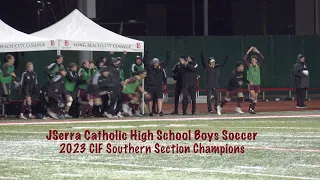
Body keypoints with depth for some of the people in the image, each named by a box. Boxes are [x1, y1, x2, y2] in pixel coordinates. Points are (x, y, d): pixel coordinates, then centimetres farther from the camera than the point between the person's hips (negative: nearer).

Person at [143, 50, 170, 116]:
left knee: (160, 98, -9)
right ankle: (150, 112, 18)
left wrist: (167, 54, 4)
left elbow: (166, 61, 13)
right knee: (150, 99, 8)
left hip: (159, 86, 2)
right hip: (150, 86, -2)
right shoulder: (149, 67, -3)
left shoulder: (161, 66, 6)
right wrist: (146, 54, -24)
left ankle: (160, 111, -14)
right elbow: (145, 61, -13)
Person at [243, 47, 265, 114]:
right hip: (251, 84, -3)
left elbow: (262, 58, -4)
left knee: (255, 98, 4)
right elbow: (244, 59, -13)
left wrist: (257, 52, -6)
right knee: (253, 96, -19)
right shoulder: (249, 66, -2)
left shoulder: (258, 66, 5)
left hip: (257, 84, 3)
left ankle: (252, 109, 14)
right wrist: (248, 51, -11)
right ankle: (250, 108, -9)